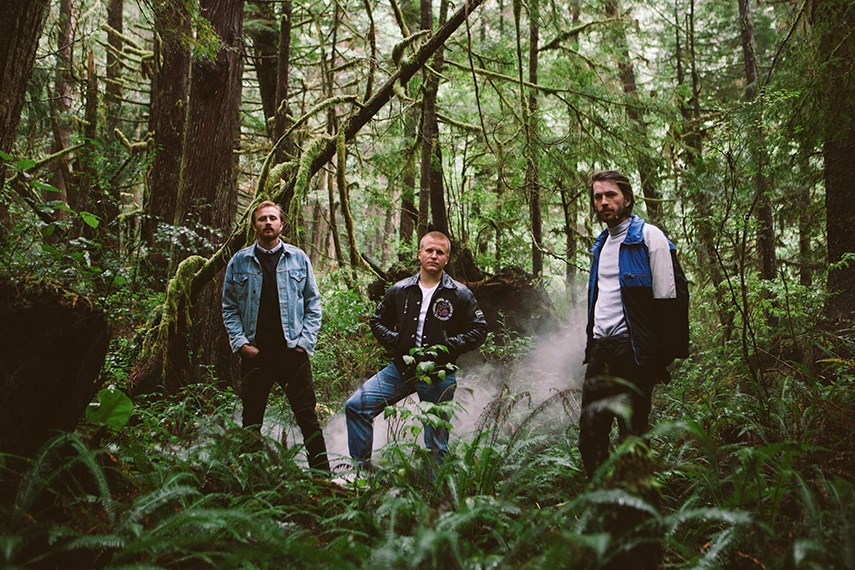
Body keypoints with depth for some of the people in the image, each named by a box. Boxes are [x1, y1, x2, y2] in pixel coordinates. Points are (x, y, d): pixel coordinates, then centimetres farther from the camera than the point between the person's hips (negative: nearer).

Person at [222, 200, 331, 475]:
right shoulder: (239, 261, 6)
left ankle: (322, 474, 8)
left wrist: (306, 340, -1)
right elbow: (229, 307, 8)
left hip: (293, 351, -1)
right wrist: (241, 342, -3)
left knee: (308, 419, 0)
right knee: (251, 423, 9)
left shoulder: (298, 258, 6)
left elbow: (313, 303, 8)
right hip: (255, 353, 1)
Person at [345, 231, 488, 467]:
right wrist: (395, 342, -2)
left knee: (436, 443, 4)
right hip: (402, 368, 3)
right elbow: (378, 321, 17)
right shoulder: (399, 290, 6)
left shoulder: (460, 295, -2)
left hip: (439, 374, -3)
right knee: (356, 406, -8)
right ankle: (361, 468, 4)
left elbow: (479, 330, -1)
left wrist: (446, 347, -12)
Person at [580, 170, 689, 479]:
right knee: (590, 431, 6)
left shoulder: (649, 237, -4)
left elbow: (669, 297, -9)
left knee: (633, 433, -1)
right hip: (600, 349, 7)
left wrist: (664, 356, -13)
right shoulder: (600, 244, 19)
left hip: (633, 349, -7)